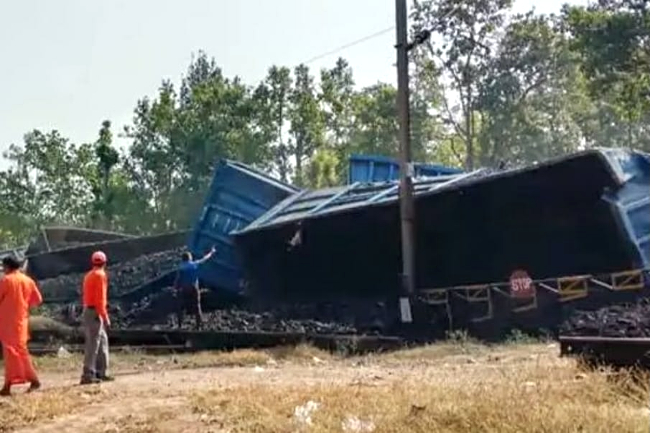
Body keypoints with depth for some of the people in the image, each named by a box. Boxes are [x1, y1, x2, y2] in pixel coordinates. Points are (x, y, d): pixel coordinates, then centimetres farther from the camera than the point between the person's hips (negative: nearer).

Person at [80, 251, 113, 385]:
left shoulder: (89, 275, 17)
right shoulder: (100, 275, -10)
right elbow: (100, 298, -17)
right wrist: (105, 317, -17)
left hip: (88, 310, 9)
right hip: (95, 313, -9)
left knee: (102, 340, 15)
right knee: (93, 344, -9)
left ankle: (100, 372, 18)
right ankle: (88, 375, -10)